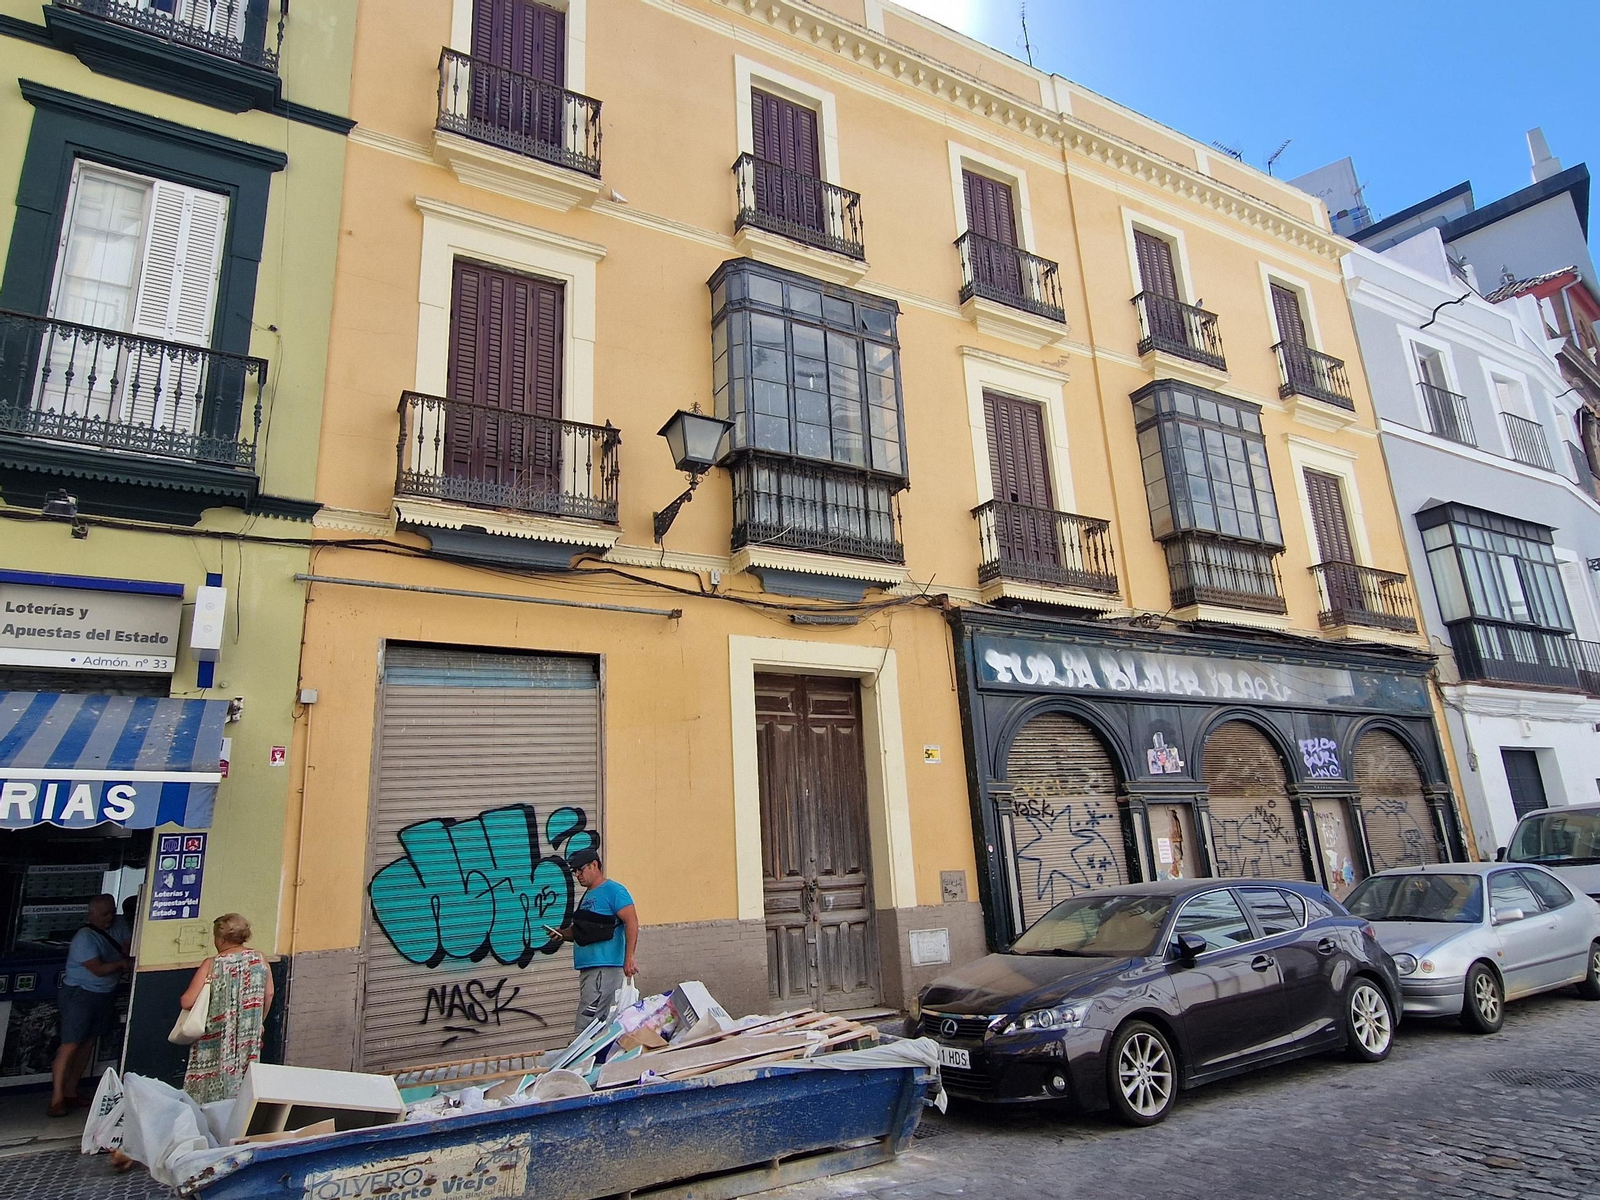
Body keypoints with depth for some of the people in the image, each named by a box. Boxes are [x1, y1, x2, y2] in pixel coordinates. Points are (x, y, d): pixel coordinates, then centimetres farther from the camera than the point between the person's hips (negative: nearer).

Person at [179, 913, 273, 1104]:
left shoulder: (211, 965, -10)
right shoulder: (259, 959, -1)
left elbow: (187, 1002, -13)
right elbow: (268, 995, 4)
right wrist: (258, 1022, 18)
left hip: (216, 1041, -3)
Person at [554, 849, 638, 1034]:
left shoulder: (613, 890, -7)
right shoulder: (588, 895, 20)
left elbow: (632, 922, -16)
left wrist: (629, 958, -24)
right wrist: (561, 934, 8)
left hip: (604, 968, -9)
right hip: (587, 968, 9)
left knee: (585, 1028, -12)